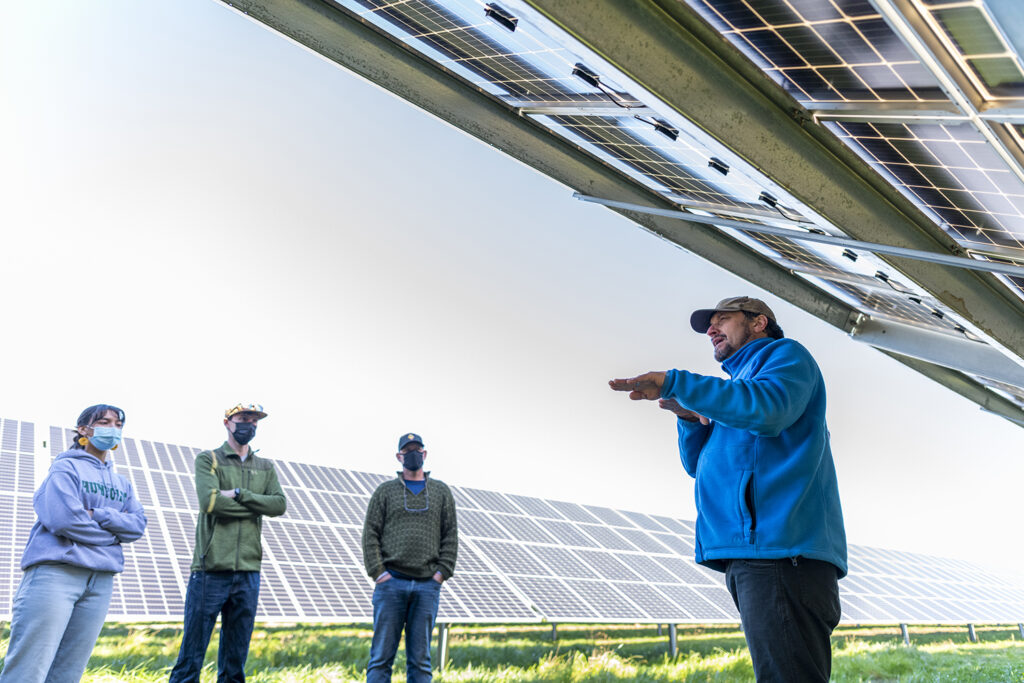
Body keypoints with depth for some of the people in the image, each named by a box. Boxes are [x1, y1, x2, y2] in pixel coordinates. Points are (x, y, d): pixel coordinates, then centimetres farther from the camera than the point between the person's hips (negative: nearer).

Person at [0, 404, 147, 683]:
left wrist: (96, 515, -8)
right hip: (56, 572, -6)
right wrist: (113, 534, 0)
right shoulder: (65, 467, 2)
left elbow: (138, 525, 7)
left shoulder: (123, 484, 21)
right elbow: (64, 519, -12)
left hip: (100, 581, 6)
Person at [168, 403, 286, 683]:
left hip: (248, 571, 4)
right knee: (192, 653, -1)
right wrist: (256, 508, -3)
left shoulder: (265, 467, 16)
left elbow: (279, 505, 0)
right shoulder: (208, 459, 4)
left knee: (236, 657, 9)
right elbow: (210, 501, -13)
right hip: (211, 568, -4)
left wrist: (238, 494, -9)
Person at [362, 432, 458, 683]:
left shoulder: (441, 491, 13)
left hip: (427, 586, 1)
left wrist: (442, 572, -1)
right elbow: (370, 534, 4)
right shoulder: (385, 491, 9)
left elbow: (450, 536, 10)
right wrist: (378, 571, -7)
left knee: (420, 658, 6)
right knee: (382, 656, -1)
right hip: (391, 584, -1)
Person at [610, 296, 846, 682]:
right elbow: (698, 464, 28)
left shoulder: (785, 354, 6)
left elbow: (768, 408, -18)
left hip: (781, 550, -10)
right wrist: (691, 418, 7)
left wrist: (674, 383, -15)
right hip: (751, 551, 10)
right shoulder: (740, 384, 32)